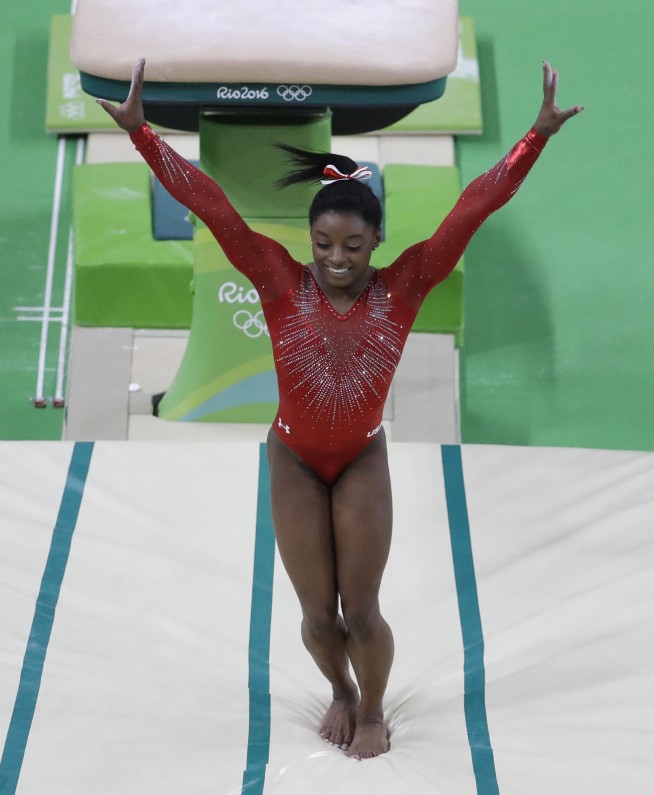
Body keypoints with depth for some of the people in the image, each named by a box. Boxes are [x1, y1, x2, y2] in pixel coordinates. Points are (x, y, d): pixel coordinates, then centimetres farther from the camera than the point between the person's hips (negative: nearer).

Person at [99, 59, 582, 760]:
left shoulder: (401, 288, -17)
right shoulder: (282, 282, -18)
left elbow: (475, 206, -19)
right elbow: (208, 205, -22)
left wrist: (538, 135, -22)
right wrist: (140, 132, -27)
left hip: (363, 462, 0)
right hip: (294, 462, 1)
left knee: (360, 611, 7)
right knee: (318, 614, 11)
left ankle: (373, 711, 38)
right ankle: (340, 691, 45)